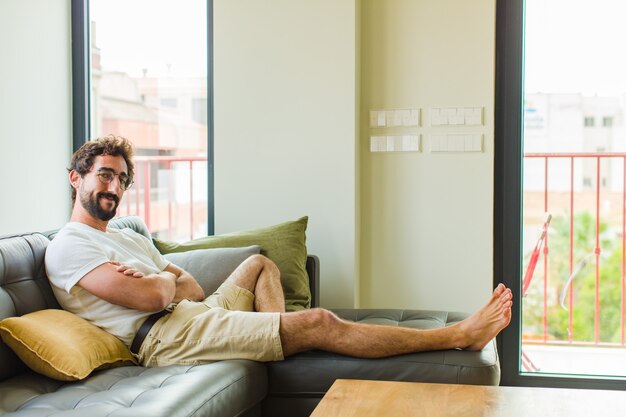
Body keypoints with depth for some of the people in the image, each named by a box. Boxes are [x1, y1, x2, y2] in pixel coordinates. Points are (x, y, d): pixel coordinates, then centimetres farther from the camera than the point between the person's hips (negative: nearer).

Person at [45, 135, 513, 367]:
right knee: (318, 323, -15)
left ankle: (275, 346, -2)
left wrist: (156, 280, -6)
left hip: (195, 316, 10)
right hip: (166, 338, -10)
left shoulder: (131, 238, 22)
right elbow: (150, 298, -20)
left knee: (260, 263, 27)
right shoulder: (68, 247, -7)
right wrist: (167, 280, 3)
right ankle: (459, 335, -6)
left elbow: (194, 291, 16)